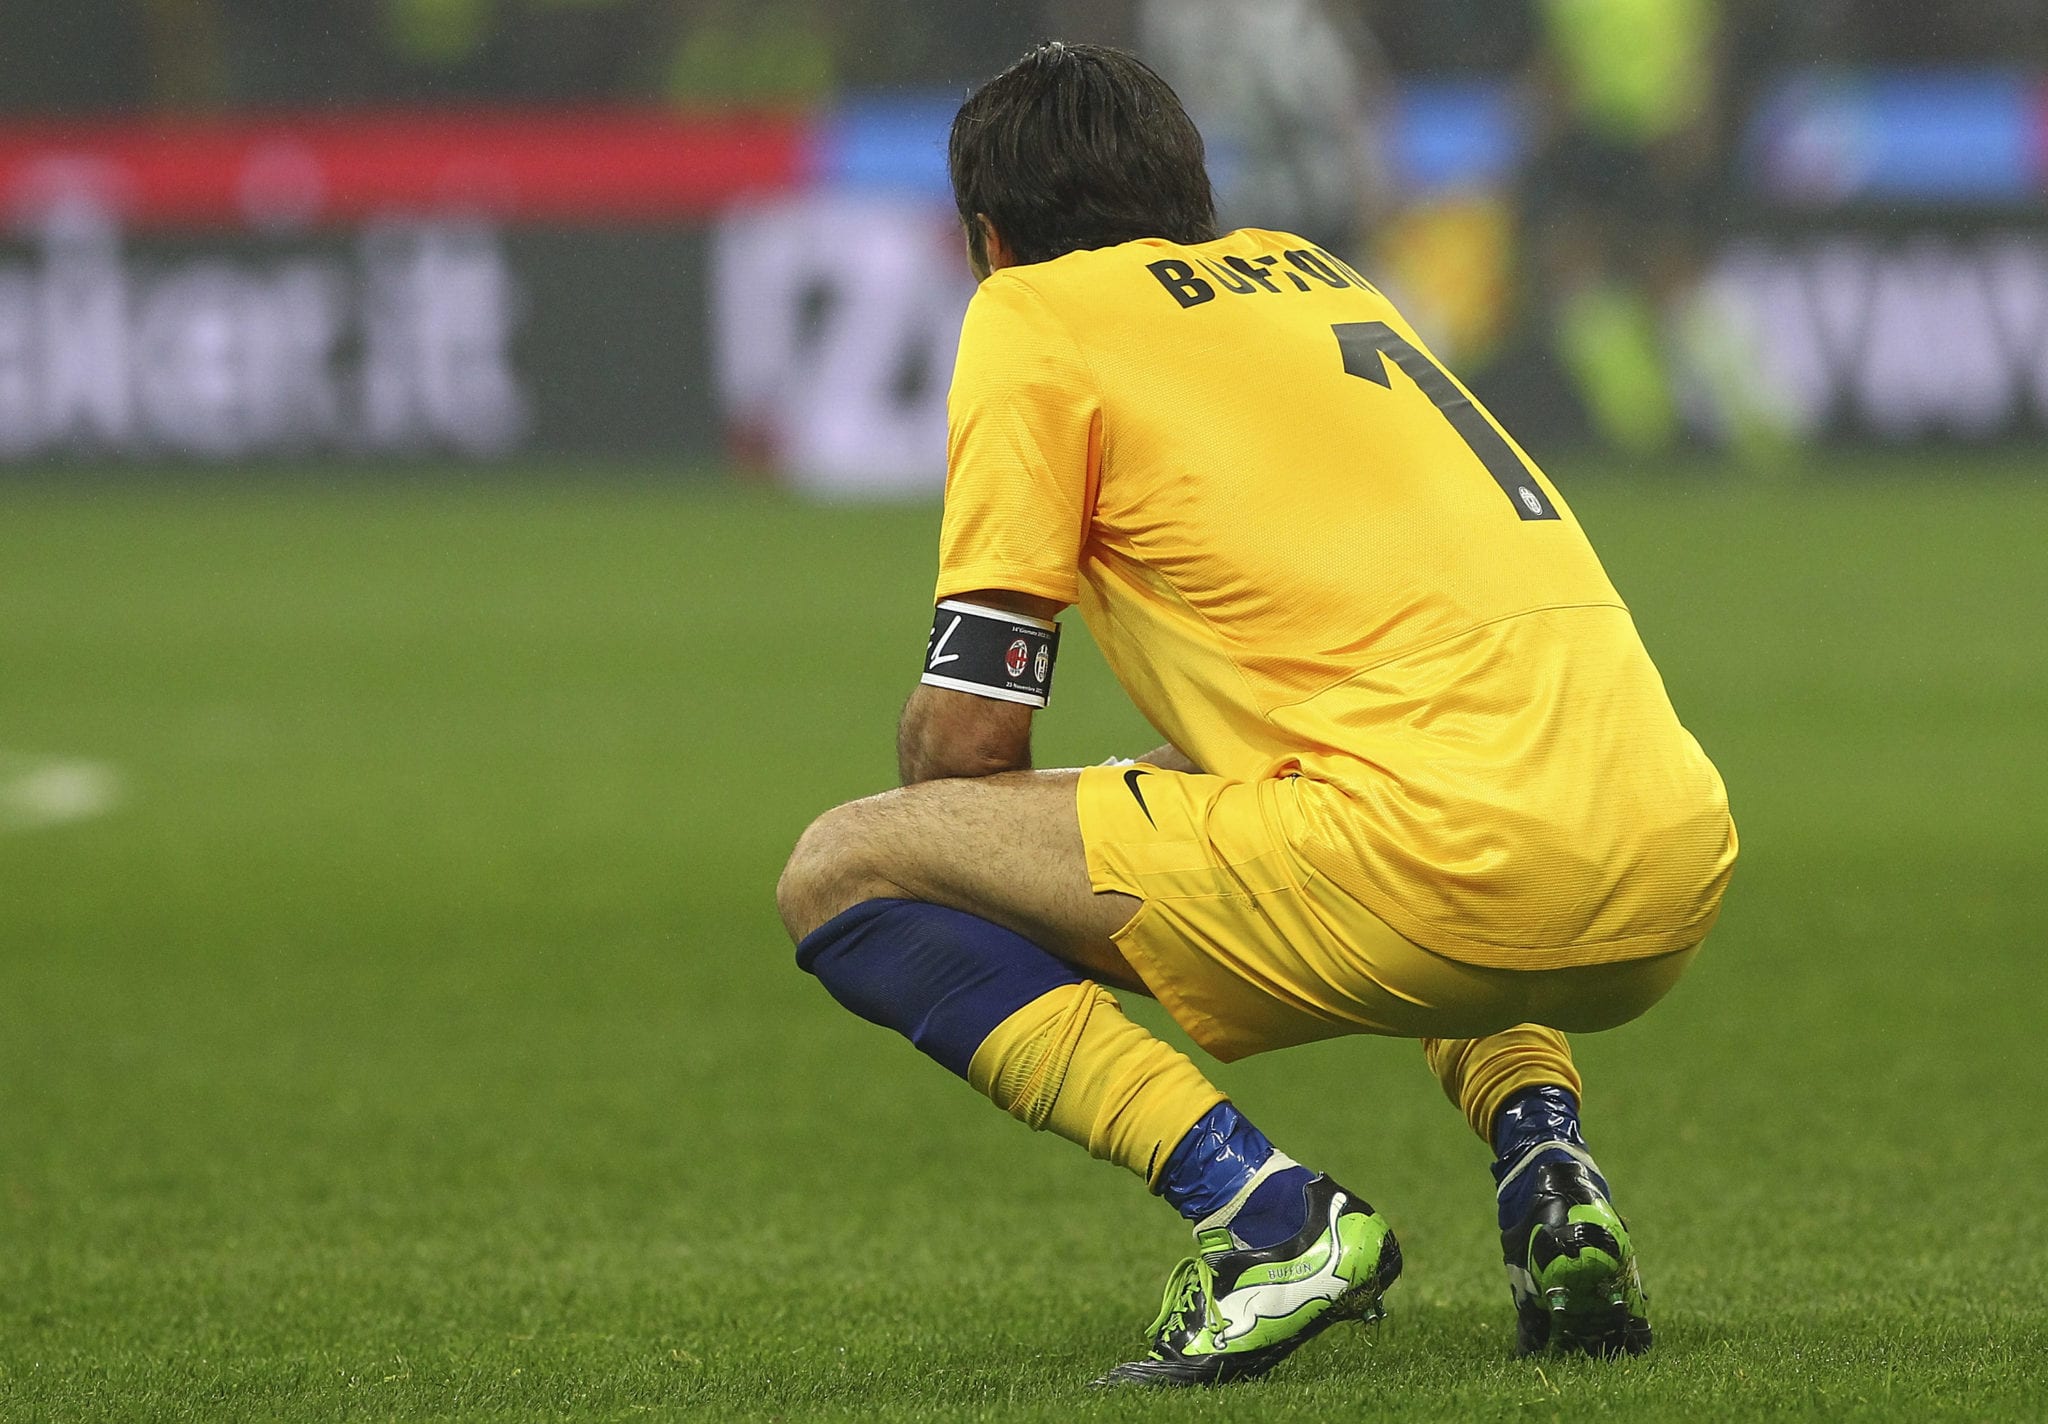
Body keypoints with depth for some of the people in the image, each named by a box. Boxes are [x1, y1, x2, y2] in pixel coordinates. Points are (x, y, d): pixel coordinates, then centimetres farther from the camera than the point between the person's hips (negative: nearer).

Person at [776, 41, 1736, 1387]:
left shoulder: (1034, 313, 7)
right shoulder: (1310, 269, 28)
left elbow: (967, 735, 2)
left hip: (1449, 861, -7)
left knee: (842, 873, 1)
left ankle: (1265, 1214, -13)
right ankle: (1543, 1152, 13)